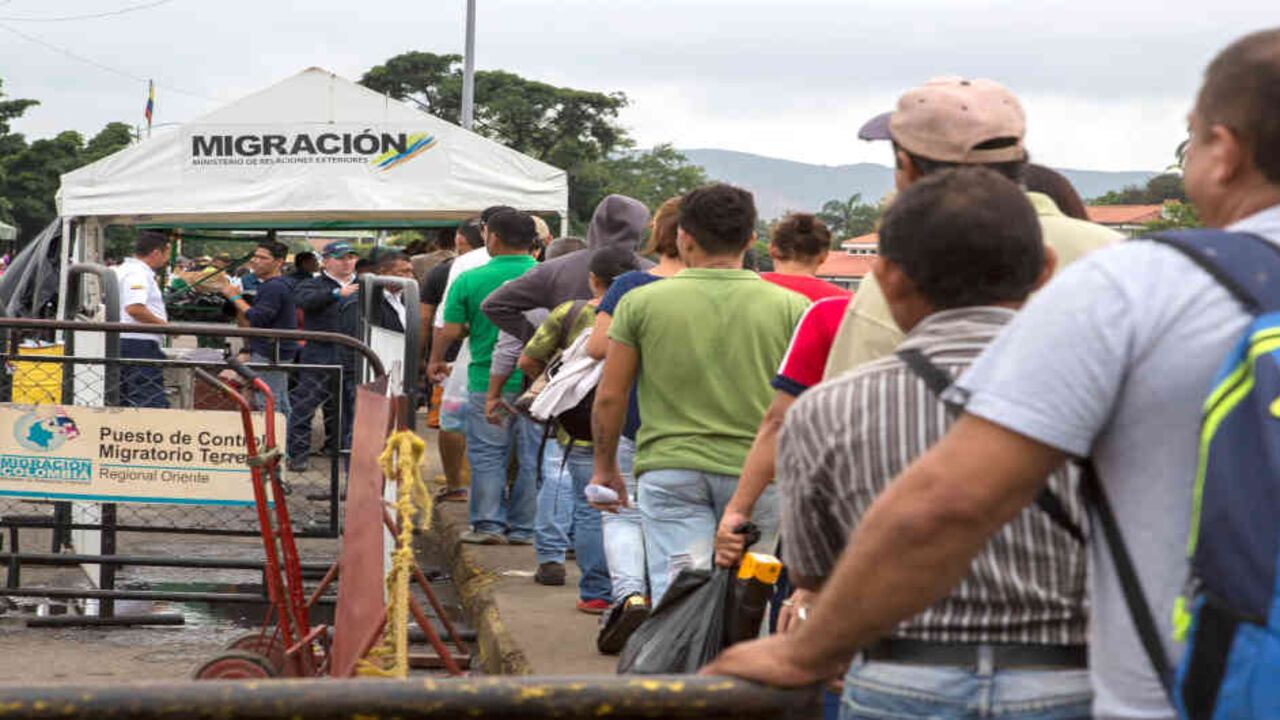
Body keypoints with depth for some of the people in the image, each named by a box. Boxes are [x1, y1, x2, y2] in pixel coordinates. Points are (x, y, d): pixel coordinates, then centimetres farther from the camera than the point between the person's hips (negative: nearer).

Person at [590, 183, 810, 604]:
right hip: (757, 472, 1)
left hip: (669, 468, -1)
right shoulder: (789, 307, 0)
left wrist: (605, 468, 17)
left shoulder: (642, 303, 0)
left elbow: (609, 397, 4)